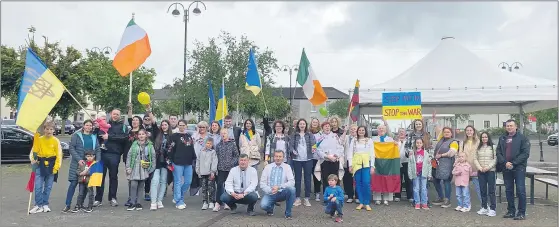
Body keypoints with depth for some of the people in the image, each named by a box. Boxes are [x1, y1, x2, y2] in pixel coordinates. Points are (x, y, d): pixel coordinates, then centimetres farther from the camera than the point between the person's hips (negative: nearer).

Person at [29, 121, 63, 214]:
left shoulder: (56, 141, -3)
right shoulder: (39, 139, 0)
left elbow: (59, 155, -3)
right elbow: (33, 151, 2)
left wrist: (56, 167, -8)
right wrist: (33, 159, -17)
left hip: (51, 165, 0)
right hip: (40, 164, 0)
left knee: (48, 187, 9)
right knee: (38, 187, -2)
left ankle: (45, 204, 21)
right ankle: (39, 205, 7)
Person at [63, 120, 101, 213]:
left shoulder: (94, 137, 14)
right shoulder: (76, 135, 4)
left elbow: (98, 150, 10)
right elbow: (71, 148, -3)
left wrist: (97, 161, -4)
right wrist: (79, 159, -13)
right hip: (77, 163, -3)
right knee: (73, 183, -6)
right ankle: (67, 205, 1)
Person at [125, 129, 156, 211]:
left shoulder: (150, 145, 5)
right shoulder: (134, 144, 5)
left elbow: (153, 157, 5)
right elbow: (129, 156, 4)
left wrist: (152, 167, -1)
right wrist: (128, 167, -2)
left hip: (145, 169, 1)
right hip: (135, 168, -1)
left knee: (140, 186, 4)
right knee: (133, 185, -8)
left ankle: (135, 202, 14)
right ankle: (132, 203, 0)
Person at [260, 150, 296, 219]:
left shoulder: (287, 167, 2)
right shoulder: (267, 167, 5)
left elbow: (292, 182, -9)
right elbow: (262, 182, 1)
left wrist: (279, 187, -22)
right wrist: (270, 191, -16)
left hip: (282, 193, 0)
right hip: (270, 193, 0)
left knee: (292, 189, -31)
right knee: (263, 205, -29)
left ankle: (288, 213, -12)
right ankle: (271, 208, 11)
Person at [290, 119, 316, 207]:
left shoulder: (310, 135, 8)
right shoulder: (294, 135, 7)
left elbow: (313, 144, 2)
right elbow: (290, 145, 2)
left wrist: (314, 149, -19)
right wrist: (293, 150, -19)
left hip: (308, 159, 0)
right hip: (297, 159, 0)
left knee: (307, 179, 3)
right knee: (297, 179, 5)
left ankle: (307, 198, 11)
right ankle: (297, 198, 13)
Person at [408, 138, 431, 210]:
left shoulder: (426, 153, 4)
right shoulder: (412, 153, 4)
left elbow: (429, 164, 4)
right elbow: (410, 164, 5)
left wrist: (429, 174, 1)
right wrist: (410, 173, 0)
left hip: (423, 173, 0)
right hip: (415, 173, 0)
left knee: (423, 189, 2)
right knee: (416, 189, 4)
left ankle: (424, 203, 8)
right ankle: (417, 203, 10)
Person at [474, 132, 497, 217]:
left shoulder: (492, 147, 0)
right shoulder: (478, 148, 10)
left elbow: (495, 159, -5)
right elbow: (475, 159, 6)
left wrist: (488, 167, -14)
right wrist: (480, 167, -7)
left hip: (490, 171, -3)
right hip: (481, 171, 3)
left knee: (491, 190, -3)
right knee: (482, 190, 8)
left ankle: (492, 209, 2)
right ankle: (484, 207, 16)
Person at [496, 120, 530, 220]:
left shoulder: (522, 138, -2)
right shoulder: (502, 138, 12)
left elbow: (525, 153, -9)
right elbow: (498, 152, 8)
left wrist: (514, 163, -15)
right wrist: (505, 162, -8)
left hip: (519, 168, -5)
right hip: (506, 168, 5)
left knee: (520, 190, -3)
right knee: (508, 190, 10)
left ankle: (522, 212, 6)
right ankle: (511, 211, 20)